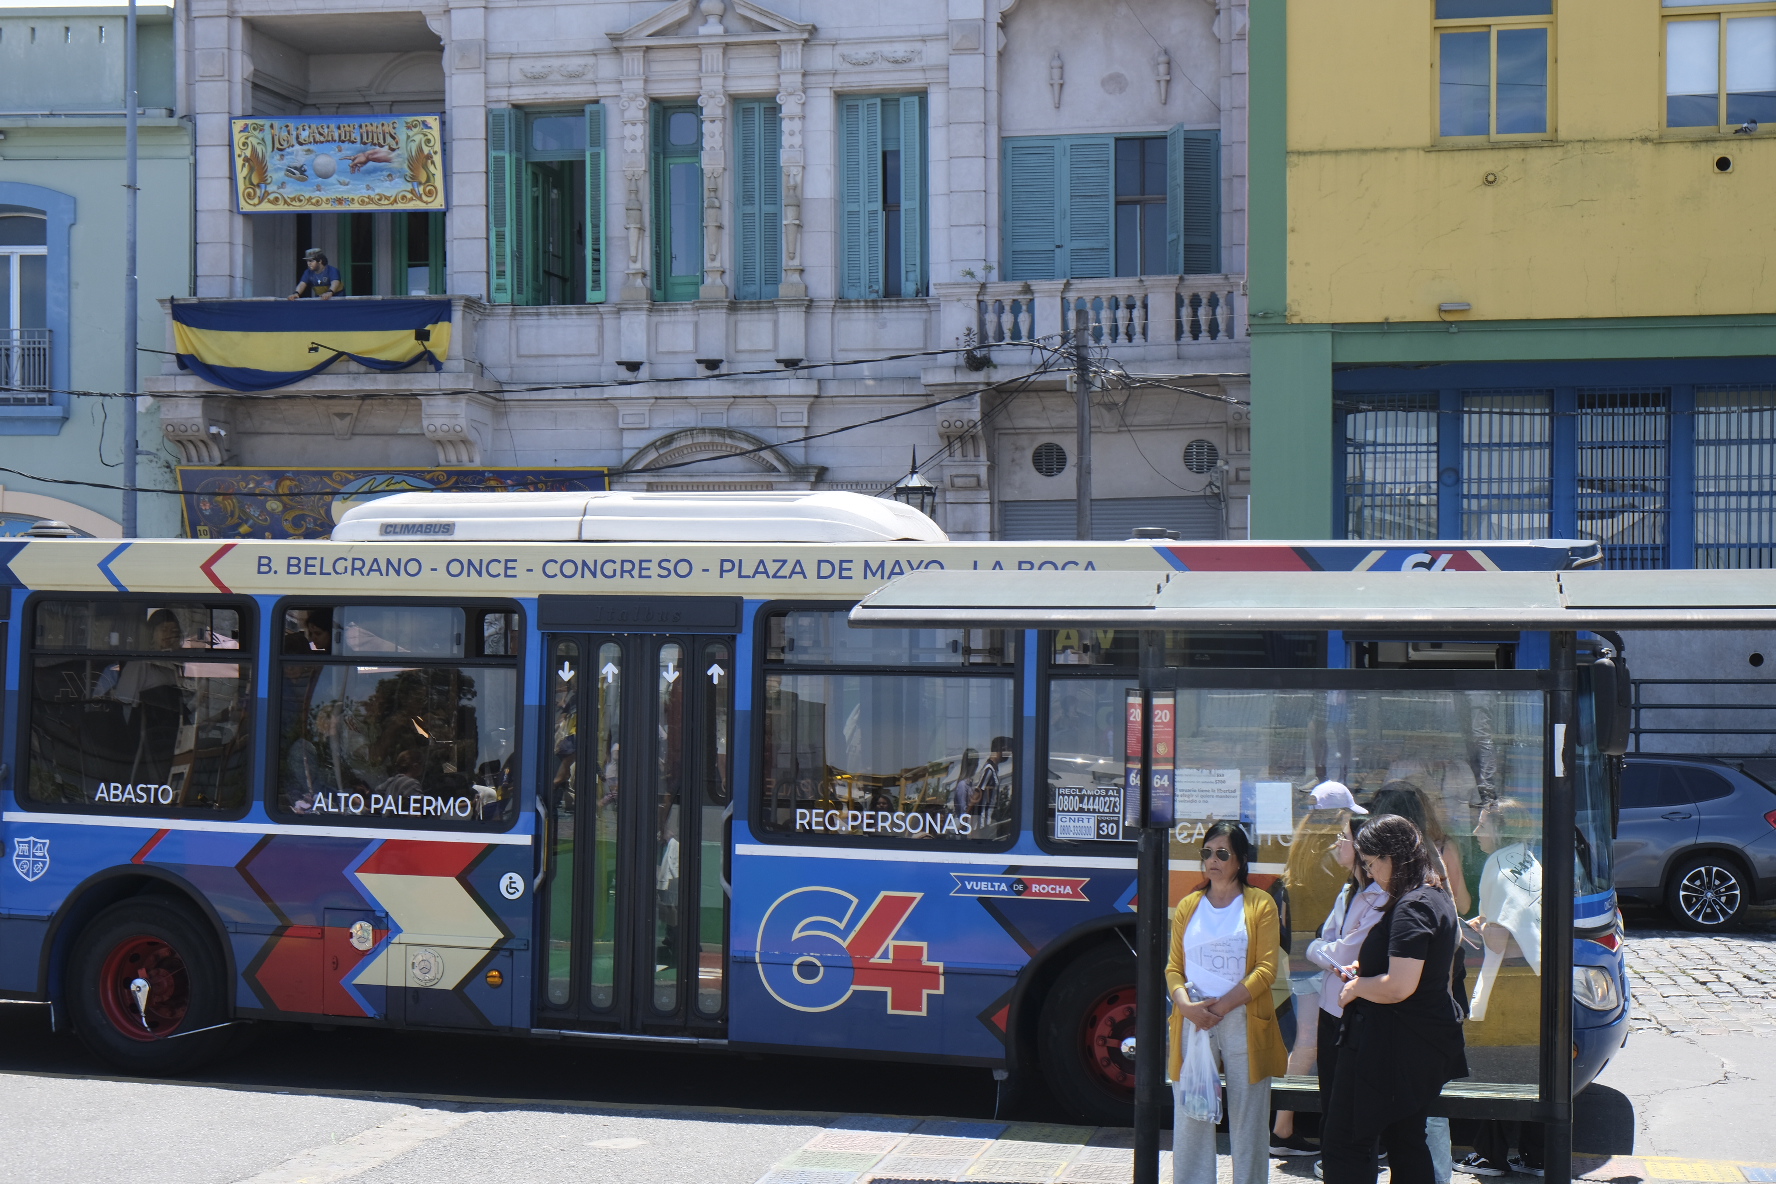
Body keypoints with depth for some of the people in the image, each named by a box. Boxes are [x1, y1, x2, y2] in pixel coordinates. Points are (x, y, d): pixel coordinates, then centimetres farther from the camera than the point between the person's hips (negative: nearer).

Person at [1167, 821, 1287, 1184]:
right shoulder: (1188, 906, 12)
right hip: (1192, 1024, 3)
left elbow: (1266, 968, -4)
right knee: (1191, 1117, 2)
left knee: (1248, 1119, 1)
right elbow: (1174, 967, 8)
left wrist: (1222, 1005, -13)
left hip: (1243, 1025, -2)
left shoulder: (1260, 904, 2)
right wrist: (1187, 1006, -11)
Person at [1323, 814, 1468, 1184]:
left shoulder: (1410, 909, -20)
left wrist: (1356, 987, -10)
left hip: (1391, 1048, -10)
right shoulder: (1437, 897, 12)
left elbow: (1399, 987, -27)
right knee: (1407, 1143, 15)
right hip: (1425, 1044, 11)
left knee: (1343, 1144, -6)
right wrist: (1364, 970, 17)